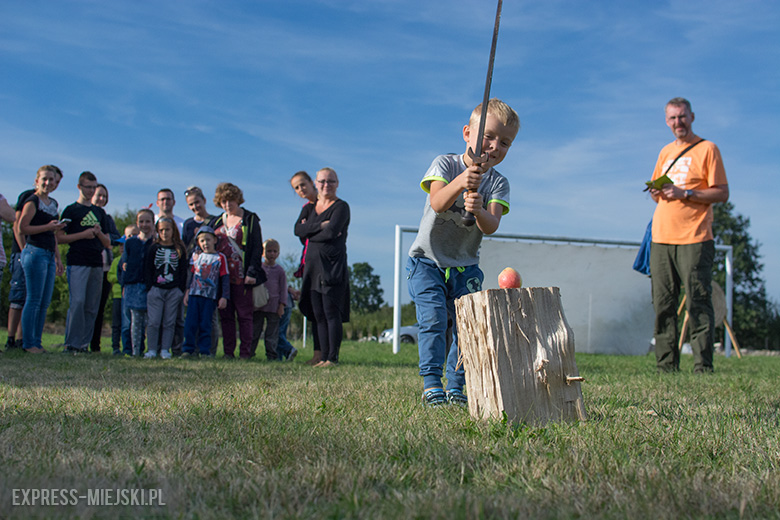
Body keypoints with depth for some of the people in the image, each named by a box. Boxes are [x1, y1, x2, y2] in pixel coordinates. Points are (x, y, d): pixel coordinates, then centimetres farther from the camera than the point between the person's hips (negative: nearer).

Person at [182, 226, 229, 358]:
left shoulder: (220, 258, 2)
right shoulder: (196, 255, 11)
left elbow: (225, 278, 0)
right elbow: (190, 274, 15)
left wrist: (224, 297, -5)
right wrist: (187, 292, 10)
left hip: (210, 296, -2)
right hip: (194, 294, 2)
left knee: (205, 324, 0)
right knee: (190, 323, -1)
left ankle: (205, 351, 6)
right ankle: (188, 349, 7)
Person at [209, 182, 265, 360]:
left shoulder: (250, 219, 0)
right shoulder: (217, 222, 15)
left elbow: (257, 247, -4)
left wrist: (252, 272, -13)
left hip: (241, 276, -5)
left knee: (244, 315, -2)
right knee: (226, 315, 6)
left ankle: (245, 352, 1)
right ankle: (228, 351, 11)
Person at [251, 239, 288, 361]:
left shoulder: (280, 270, 4)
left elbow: (283, 289, 3)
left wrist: (281, 306, -4)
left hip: (273, 306, -2)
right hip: (258, 305, 2)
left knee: (272, 333, 1)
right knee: (254, 330, 5)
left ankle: (272, 355, 7)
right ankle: (249, 353, 10)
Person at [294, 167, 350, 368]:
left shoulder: (341, 207, -2)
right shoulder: (309, 207, 17)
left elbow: (331, 233, -16)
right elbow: (298, 230, 0)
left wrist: (310, 235, -2)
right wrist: (321, 226, -11)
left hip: (333, 266, -6)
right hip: (313, 266, 6)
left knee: (331, 313, -9)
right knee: (319, 315, 6)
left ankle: (333, 357, -6)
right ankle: (324, 357, 10)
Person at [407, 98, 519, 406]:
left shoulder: (498, 184, -2)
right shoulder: (445, 164, -8)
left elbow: (491, 227, -19)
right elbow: (437, 203, -28)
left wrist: (479, 210, -42)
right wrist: (460, 183, -47)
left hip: (465, 267, 3)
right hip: (427, 260, -3)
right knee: (434, 317, -16)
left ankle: (456, 388, 7)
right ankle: (431, 385, -10)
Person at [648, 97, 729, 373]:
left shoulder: (707, 149, 2)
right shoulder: (666, 152, 20)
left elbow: (722, 193, -4)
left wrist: (684, 193, -14)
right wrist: (656, 193, 2)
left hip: (694, 239, -6)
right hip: (661, 238, 6)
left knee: (698, 303, -7)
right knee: (663, 304, 2)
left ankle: (703, 367, -4)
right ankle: (666, 366, 6)